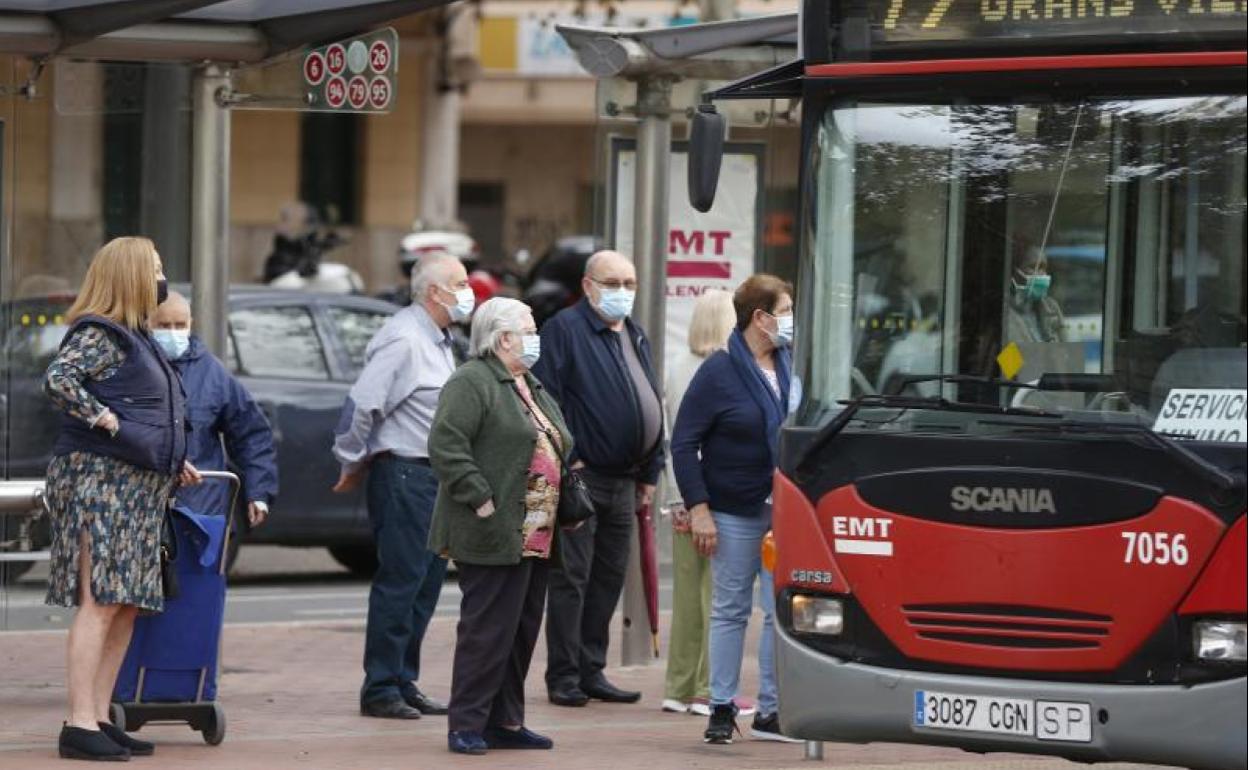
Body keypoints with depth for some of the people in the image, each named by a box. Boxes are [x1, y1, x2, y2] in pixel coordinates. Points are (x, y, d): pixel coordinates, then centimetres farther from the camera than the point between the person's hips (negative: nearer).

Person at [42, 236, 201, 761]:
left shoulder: (135, 338, 21)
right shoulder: (99, 335, -9)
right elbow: (58, 380, -23)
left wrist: (173, 464, 20)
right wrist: (108, 422, -21)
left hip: (140, 488, 10)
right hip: (100, 478, -10)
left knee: (126, 608, 8)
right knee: (100, 602, -13)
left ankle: (99, 718, 12)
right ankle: (80, 724, -14)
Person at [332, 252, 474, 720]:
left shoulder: (439, 341, 16)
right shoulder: (404, 340, -16)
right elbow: (362, 404, -20)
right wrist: (353, 464, -11)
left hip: (434, 475, 10)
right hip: (402, 475, -10)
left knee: (427, 581, 12)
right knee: (400, 581, -7)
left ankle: (404, 683, 18)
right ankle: (381, 690, -3)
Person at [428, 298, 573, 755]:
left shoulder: (532, 387, 20)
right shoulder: (471, 383, -11)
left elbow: (558, 445, 28)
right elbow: (446, 445, -20)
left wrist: (564, 502, 16)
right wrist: (480, 501, -21)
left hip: (534, 539, 9)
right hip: (495, 538, -9)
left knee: (521, 632, 12)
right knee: (487, 630, -8)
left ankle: (505, 722, 19)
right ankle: (466, 725, -3)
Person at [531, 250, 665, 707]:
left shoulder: (634, 337, 18)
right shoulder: (565, 330, -7)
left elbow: (651, 404, 23)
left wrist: (649, 472, 18)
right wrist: (565, 461, -18)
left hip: (623, 480, 8)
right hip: (582, 477, -8)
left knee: (609, 578, 11)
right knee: (571, 578, -5)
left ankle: (592, 670, 18)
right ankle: (564, 677, -2)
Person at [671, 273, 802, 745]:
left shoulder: (791, 369, 7)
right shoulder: (720, 372, -7)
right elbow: (683, 442, -7)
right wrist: (698, 507, -12)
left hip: (786, 512, 4)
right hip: (734, 512, -4)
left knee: (782, 610, 2)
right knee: (731, 611, 4)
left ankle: (771, 711, 9)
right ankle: (721, 709, 11)